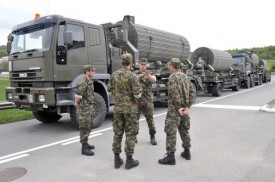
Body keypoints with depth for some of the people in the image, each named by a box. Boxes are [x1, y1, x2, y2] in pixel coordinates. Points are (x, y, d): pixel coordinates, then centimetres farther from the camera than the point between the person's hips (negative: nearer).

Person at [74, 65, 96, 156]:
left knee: (89, 127, 18)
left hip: (90, 108, 9)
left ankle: (86, 143, 32)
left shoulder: (90, 81, 12)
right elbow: (78, 95, -22)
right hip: (84, 108, -9)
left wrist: (91, 107, 17)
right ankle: (84, 148, 4)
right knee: (84, 128, -4)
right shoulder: (83, 82, -19)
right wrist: (76, 103, -8)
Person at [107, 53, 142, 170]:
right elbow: (138, 94, -16)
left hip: (118, 107, 5)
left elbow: (110, 89, 11)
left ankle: (117, 160, 20)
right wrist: (139, 90, 5)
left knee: (117, 133, 12)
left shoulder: (114, 75, 1)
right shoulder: (132, 76, -14)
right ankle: (129, 161, 13)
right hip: (130, 108, -4)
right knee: (130, 134, 5)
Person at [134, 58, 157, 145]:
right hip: (136, 100, 0)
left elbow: (154, 80, -17)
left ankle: (152, 137, 12)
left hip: (147, 100, 0)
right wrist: (140, 75, -34)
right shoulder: (135, 73, 7)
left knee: (150, 119, 2)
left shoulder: (150, 74, 6)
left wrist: (148, 75, -39)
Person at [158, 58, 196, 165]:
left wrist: (178, 107, -17)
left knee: (171, 131, -4)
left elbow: (175, 93, -23)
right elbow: (192, 92, 9)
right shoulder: (184, 76, 12)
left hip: (175, 109, -8)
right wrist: (187, 106, 2)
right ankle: (187, 152, 29)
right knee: (184, 130, 19)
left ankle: (170, 157, -2)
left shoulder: (173, 76, -12)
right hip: (184, 109, 8)